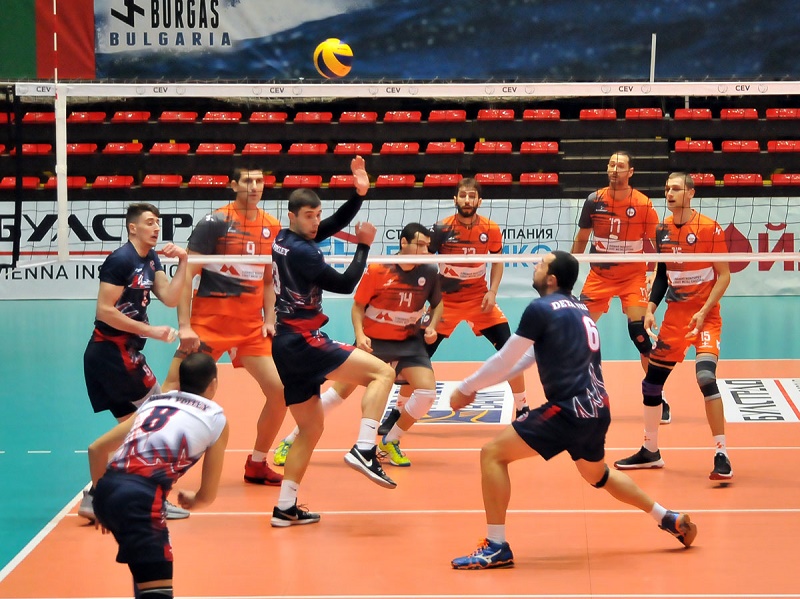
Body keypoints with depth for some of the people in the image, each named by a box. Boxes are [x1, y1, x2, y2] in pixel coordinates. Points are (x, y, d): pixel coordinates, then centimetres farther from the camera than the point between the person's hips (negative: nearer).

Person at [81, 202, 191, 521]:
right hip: (112, 352, -9)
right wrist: (150, 330, -20)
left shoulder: (150, 260, 12)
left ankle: (93, 498, 12)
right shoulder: (121, 260, -15)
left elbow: (170, 299, 4)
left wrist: (183, 261, -4)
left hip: (123, 353, 9)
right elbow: (104, 310, -19)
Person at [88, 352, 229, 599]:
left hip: (107, 490, 7)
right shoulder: (216, 419, 14)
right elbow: (207, 496, 18)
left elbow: (96, 449, 24)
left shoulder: (153, 403, 26)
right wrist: (191, 500, 40)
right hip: (141, 497, -6)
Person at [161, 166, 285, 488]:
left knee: (279, 391, 0)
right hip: (209, 321, -5)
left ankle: (256, 465, 18)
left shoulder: (272, 227, 8)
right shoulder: (215, 222, -9)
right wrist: (184, 326, -16)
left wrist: (269, 320, 5)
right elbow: (187, 274, -9)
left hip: (252, 325, 5)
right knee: (174, 387, -10)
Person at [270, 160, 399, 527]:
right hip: (302, 341, -10)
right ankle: (364, 450, -23)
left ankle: (285, 508, 12)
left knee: (311, 428, 15)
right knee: (381, 372, -11)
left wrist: (359, 194, 0)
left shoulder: (285, 239, 12)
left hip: (286, 345, 10)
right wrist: (363, 247, -2)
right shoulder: (300, 251, -14)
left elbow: (336, 223, 13)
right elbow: (344, 284, -11)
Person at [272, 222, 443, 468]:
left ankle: (390, 442, 6)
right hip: (372, 341, -2)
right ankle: (289, 442, 10)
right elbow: (358, 306, -6)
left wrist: (431, 327, -8)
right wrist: (359, 334, -21)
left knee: (427, 391, -18)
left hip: (409, 341, 3)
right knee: (339, 391, -5)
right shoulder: (377, 270, -16)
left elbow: (437, 304, 10)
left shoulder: (429, 272, -8)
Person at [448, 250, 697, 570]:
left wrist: (466, 387, 7)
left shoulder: (542, 309, -9)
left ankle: (496, 548, -6)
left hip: (569, 409, -9)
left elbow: (505, 359, -7)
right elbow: (527, 356, 23)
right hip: (597, 409, 9)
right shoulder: (578, 307, 17)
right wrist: (477, 385, 21)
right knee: (598, 474, 34)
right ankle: (671, 520, 40)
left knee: (493, 453, -4)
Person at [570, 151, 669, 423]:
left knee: (640, 332, -11)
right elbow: (581, 240, 8)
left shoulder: (644, 205, -9)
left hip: (633, 276, -2)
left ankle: (659, 400, 1)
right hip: (599, 275, 2)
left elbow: (654, 244, -2)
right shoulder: (594, 200, -3)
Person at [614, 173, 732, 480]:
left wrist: (703, 312, -19)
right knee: (651, 381, 7)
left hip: (705, 316, -6)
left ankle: (721, 455, -15)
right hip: (674, 315, 6)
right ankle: (650, 452, 24)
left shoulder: (710, 229, -11)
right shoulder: (663, 230, 5)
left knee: (706, 377, -24)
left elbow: (724, 276, -10)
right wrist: (651, 309, 5)